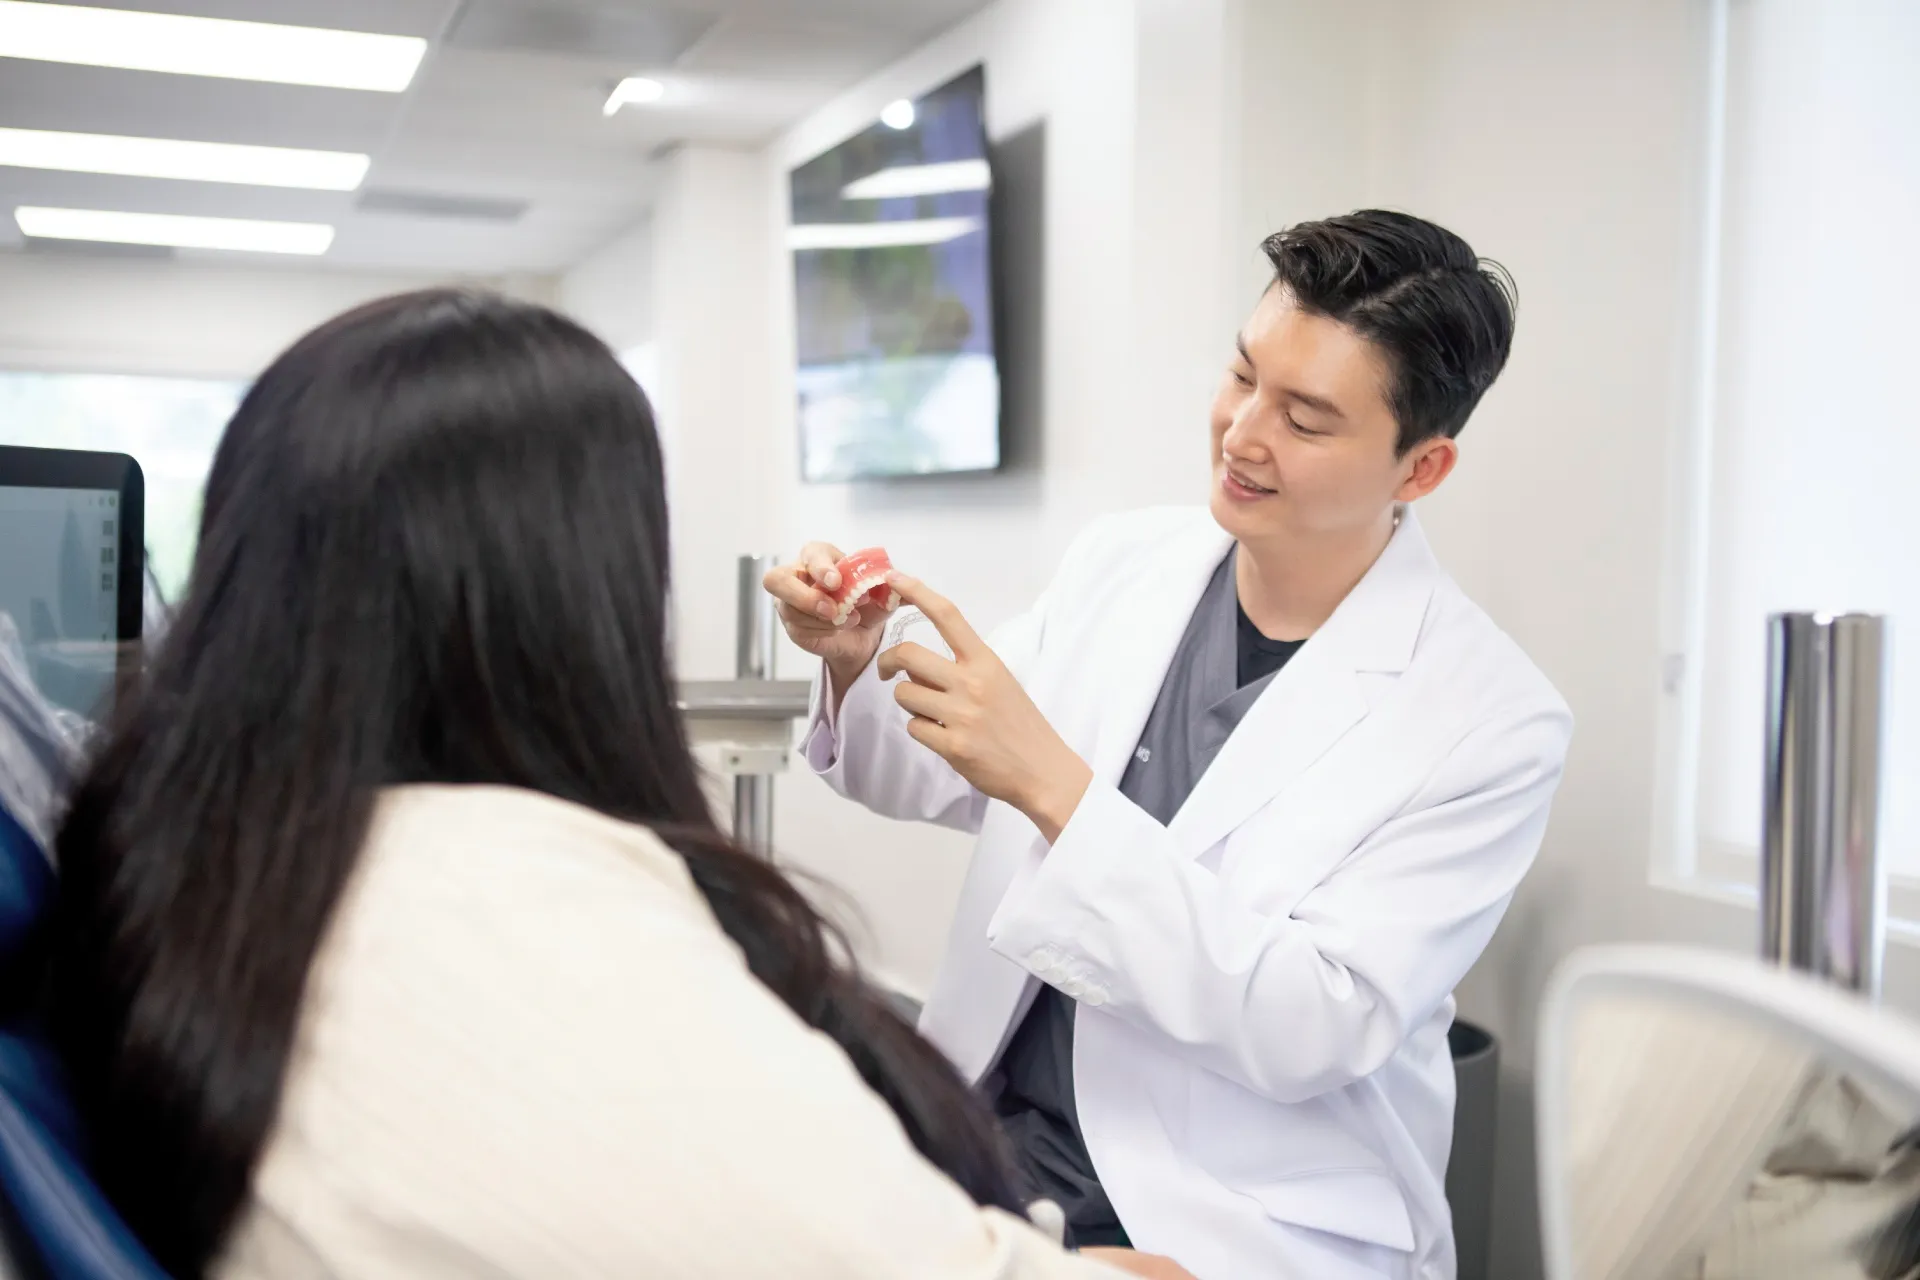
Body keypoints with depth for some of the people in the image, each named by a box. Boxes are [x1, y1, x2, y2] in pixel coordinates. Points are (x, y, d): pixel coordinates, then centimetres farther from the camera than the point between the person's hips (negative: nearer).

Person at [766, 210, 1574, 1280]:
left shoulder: (1493, 720, -13)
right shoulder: (1119, 563, 1)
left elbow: (1316, 1032, -20)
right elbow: (946, 783, 14)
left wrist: (1055, 788, -28)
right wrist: (858, 666, -8)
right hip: (982, 1145, 5)